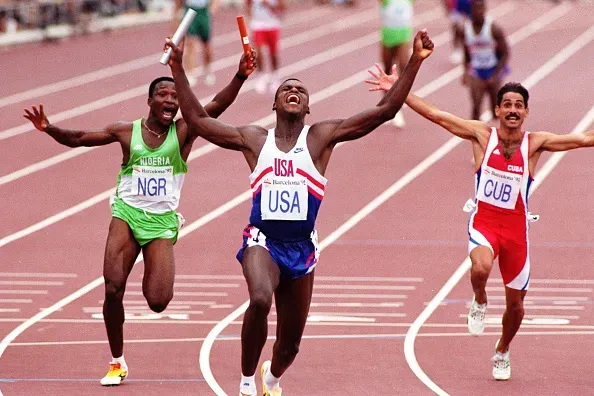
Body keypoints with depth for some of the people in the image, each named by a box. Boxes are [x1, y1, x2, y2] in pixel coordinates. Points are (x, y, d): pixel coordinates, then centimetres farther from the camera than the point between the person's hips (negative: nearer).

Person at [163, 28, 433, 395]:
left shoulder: (322, 136, 2)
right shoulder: (255, 139, 6)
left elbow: (385, 110, -5)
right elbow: (197, 119, 9)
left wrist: (415, 62, -12)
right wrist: (179, 71, 4)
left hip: (301, 247, 1)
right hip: (263, 241, -1)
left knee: (291, 340, 11)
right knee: (260, 299, -34)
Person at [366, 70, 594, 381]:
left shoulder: (535, 143, -2)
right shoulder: (482, 135, -3)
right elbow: (436, 115, -5)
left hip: (515, 227, 2)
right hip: (483, 221, -2)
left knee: (516, 303, 10)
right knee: (481, 267, -35)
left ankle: (502, 353, 39)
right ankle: (479, 303, 1)